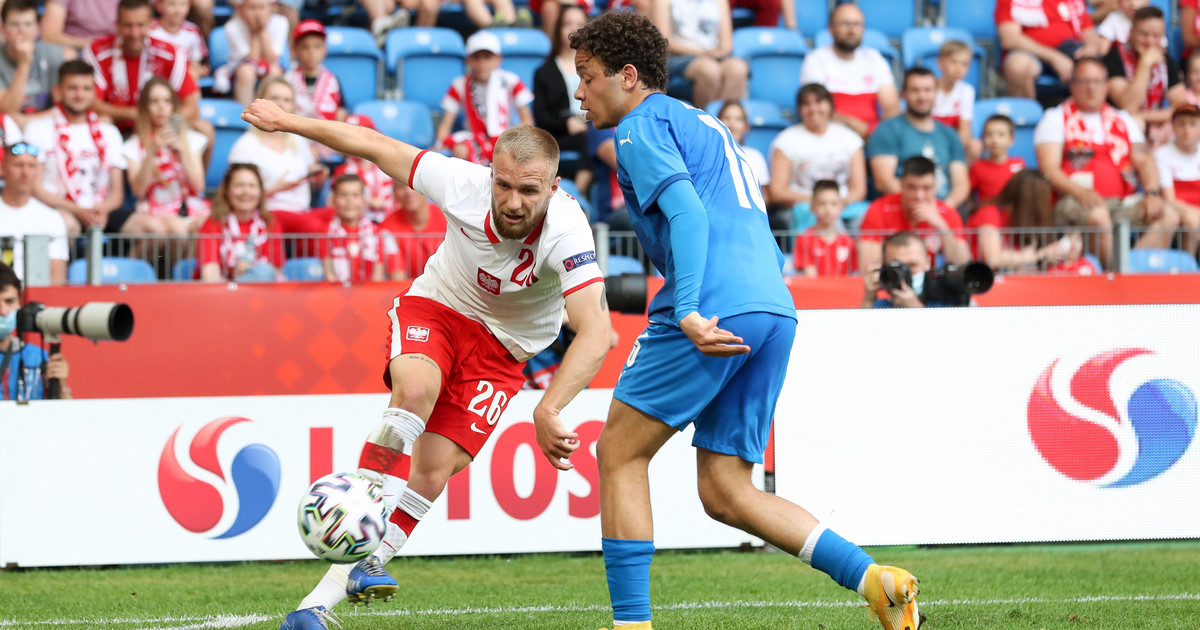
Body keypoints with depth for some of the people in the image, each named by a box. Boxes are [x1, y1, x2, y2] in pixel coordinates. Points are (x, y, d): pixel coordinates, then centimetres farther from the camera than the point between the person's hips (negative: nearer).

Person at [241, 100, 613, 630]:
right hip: (435, 307, 0)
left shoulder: (566, 233, -34)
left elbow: (595, 335, -44)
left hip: (504, 346, 0)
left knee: (434, 470, -11)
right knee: (417, 388, -33)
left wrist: (548, 410, -57)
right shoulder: (463, 185, -27)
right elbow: (374, 147, -12)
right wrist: (289, 122, -3)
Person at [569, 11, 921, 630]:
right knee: (723, 491, 7)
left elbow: (687, 213, -14)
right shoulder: (702, 124, 30)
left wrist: (688, 310, -25)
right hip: (775, 308, 9)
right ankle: (873, 578, -7)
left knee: (619, 453, 3)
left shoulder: (642, 127, 2)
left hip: (714, 307, -9)